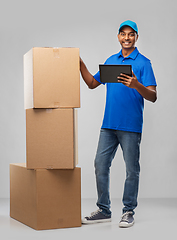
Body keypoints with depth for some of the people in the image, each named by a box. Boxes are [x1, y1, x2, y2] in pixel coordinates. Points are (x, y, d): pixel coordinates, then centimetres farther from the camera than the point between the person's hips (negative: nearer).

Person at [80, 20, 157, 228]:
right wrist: (81, 65, 7)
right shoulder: (111, 60, 13)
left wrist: (136, 85, -31)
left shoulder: (143, 63, -5)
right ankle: (104, 210, 17)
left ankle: (129, 212, 15)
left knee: (132, 170, 3)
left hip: (130, 126, -6)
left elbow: (153, 97, -12)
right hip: (109, 124, 6)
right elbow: (92, 83, 20)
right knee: (100, 165, 6)